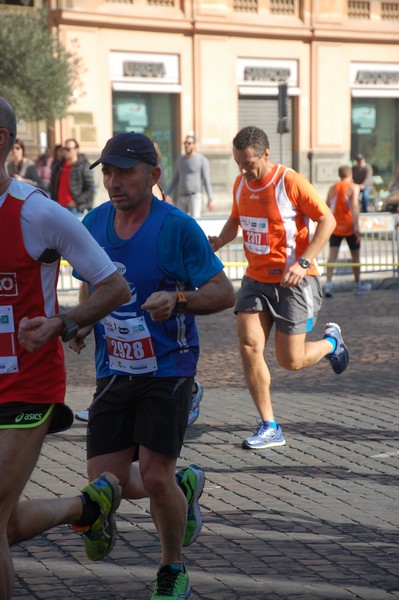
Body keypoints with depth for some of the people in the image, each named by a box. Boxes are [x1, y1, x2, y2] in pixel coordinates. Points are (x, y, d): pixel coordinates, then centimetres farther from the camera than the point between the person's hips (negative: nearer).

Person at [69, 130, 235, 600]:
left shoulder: (177, 228, -14)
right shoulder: (94, 223, 2)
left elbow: (224, 292, -11)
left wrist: (177, 299, -29)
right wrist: (81, 323, -1)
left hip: (168, 369, -5)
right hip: (113, 371, 5)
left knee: (154, 477, -11)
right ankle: (184, 486, 33)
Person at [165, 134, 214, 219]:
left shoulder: (202, 160, -5)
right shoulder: (180, 159, 12)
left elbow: (207, 181, -8)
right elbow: (175, 179, 18)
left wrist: (210, 199, -15)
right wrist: (167, 194, 9)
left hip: (195, 197, -6)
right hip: (181, 198, 6)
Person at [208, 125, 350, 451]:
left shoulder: (290, 182, -17)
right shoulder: (241, 184, 4)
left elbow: (327, 220, -13)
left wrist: (303, 262, -22)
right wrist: (219, 241, 0)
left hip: (292, 281, -5)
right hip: (256, 279, 6)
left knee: (291, 361, -4)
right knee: (249, 346, -11)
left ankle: (331, 341, 31)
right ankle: (269, 428, -2)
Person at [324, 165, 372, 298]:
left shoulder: (333, 188, 8)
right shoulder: (353, 187, -6)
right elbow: (354, 206, -20)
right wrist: (356, 226, -25)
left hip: (335, 227, 3)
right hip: (349, 227, -3)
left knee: (332, 255, -4)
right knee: (355, 255, 13)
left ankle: (328, 284, -23)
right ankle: (358, 286, 24)